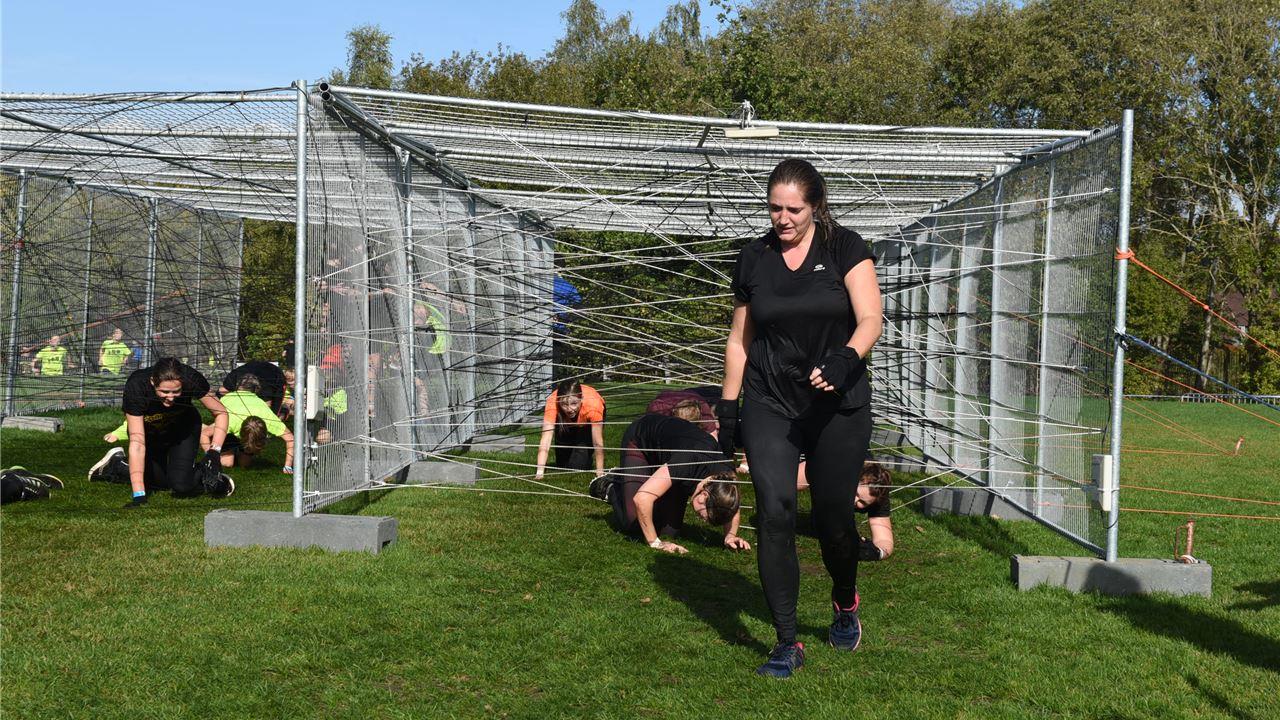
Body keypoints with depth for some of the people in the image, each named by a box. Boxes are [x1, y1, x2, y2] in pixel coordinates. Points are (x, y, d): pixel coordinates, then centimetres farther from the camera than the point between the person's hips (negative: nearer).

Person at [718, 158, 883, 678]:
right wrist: (727, 407, 10)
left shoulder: (844, 249, -2)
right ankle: (788, 643, 0)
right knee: (774, 514, -10)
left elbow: (870, 317, -12)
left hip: (839, 406, -1)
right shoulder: (753, 259, 5)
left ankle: (845, 603, 38)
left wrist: (845, 359, -32)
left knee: (833, 515, 5)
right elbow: (739, 338, 13)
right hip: (769, 406, 2)